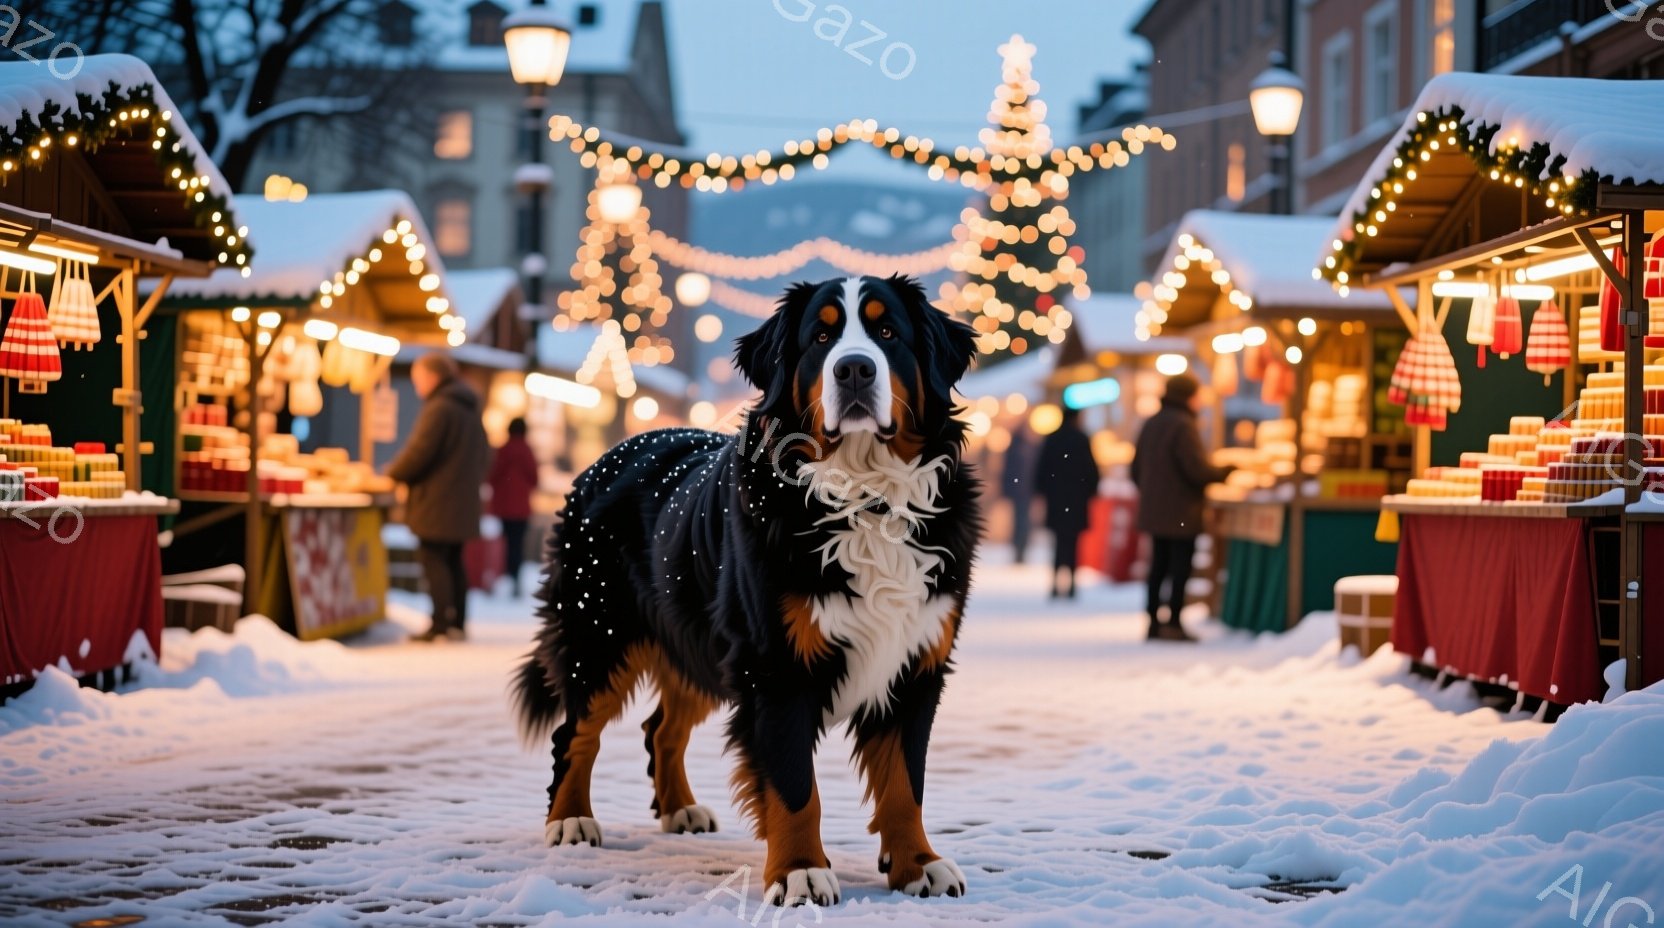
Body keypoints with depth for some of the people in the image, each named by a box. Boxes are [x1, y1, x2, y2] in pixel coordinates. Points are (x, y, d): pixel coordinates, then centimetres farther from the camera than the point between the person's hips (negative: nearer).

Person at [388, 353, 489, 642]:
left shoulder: (439, 408, -15)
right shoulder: (470, 409, 14)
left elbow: (418, 453, -18)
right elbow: (483, 452, 20)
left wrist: (392, 474, -3)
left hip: (436, 503, -9)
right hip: (462, 502, 9)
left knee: (435, 562, -6)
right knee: (453, 562, 14)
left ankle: (442, 625, -9)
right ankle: (457, 624, 16)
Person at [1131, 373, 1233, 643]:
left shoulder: (1151, 424, 11)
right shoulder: (1183, 425, -15)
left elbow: (1137, 469, 15)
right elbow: (1199, 470, -19)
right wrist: (1226, 471, -3)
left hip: (1153, 512, 8)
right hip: (1181, 516, -8)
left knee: (1158, 567, 12)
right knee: (1180, 569, -3)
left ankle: (1153, 622, 13)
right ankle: (1173, 624, -4)